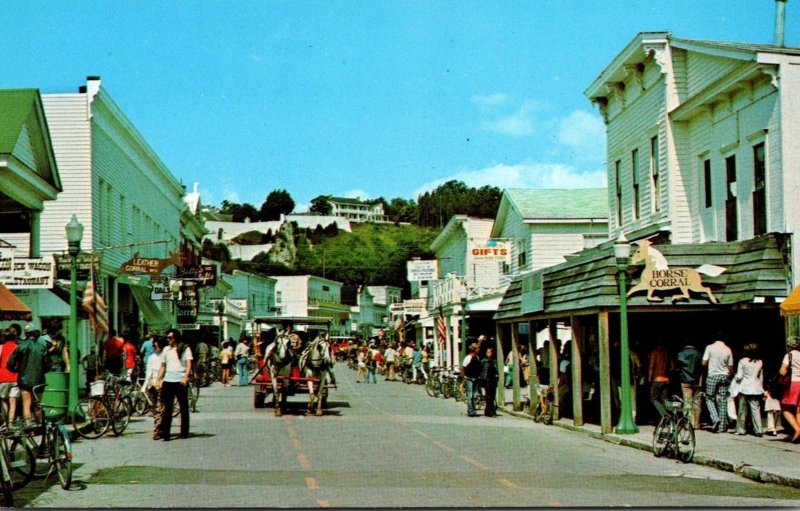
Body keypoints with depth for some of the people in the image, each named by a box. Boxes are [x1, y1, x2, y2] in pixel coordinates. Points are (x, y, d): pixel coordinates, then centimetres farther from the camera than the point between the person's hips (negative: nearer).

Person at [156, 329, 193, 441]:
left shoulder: (185, 349, 3)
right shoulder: (166, 349, 15)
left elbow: (189, 364, -7)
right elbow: (162, 366, 18)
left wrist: (185, 377, -21)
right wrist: (158, 380, 9)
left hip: (181, 381, -3)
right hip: (168, 381, 3)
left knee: (184, 407, 6)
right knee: (167, 408, -5)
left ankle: (184, 432, 14)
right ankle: (164, 432, -9)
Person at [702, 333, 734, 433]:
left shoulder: (710, 347, -6)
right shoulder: (728, 350, 1)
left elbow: (704, 363, -6)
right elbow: (730, 367, 6)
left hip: (712, 376, -2)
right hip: (724, 376, 2)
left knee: (710, 399, 8)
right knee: (723, 401, 6)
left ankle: (715, 419, -14)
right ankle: (722, 426, 6)